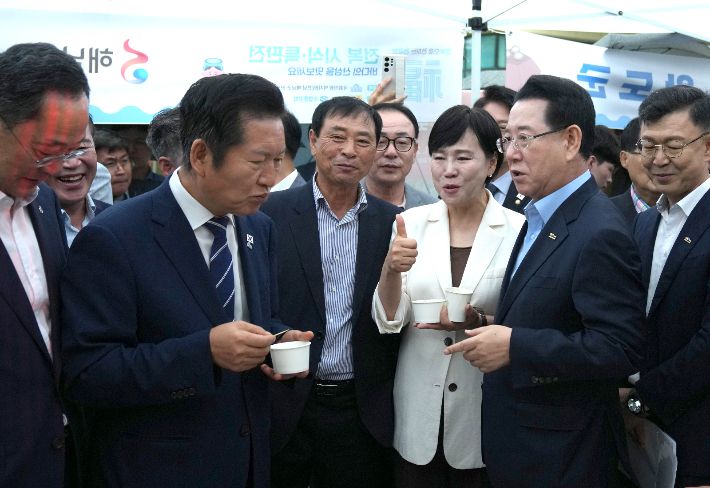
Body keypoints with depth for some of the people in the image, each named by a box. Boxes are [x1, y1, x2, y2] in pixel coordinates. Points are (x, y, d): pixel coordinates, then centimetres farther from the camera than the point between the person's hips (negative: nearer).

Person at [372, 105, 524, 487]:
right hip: (419, 413, 2)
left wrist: (478, 321, -21)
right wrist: (391, 270, -23)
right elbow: (389, 322, -5)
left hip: (483, 414, -2)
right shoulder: (411, 223, -2)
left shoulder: (518, 230, -9)